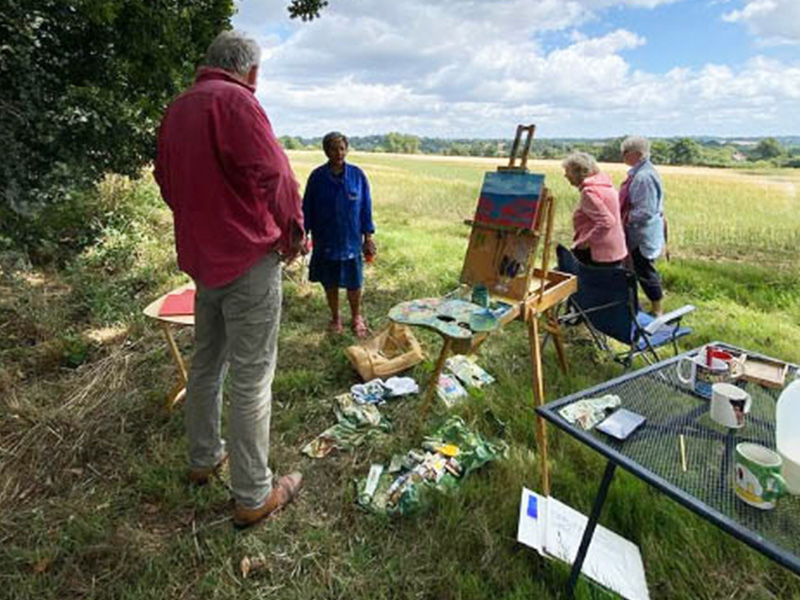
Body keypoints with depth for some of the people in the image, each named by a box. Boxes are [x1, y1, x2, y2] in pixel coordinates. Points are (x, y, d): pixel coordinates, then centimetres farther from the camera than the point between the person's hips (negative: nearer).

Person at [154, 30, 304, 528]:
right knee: (251, 378, -2)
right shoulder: (235, 100, -13)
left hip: (201, 257, 9)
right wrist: (295, 231, -5)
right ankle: (253, 496, 11)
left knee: (207, 363, 20)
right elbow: (273, 174, -20)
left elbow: (166, 180, 19)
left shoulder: (177, 109, 13)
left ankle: (203, 458, 37)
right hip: (249, 260, -9)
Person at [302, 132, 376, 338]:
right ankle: (335, 318, 32)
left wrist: (368, 237, 1)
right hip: (325, 241, 1)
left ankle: (356, 319, 27)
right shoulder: (317, 176, -4)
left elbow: (366, 208, 2)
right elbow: (307, 207, 2)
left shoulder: (357, 175, -3)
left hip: (351, 240, 0)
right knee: (330, 283, 12)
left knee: (354, 284, 5)